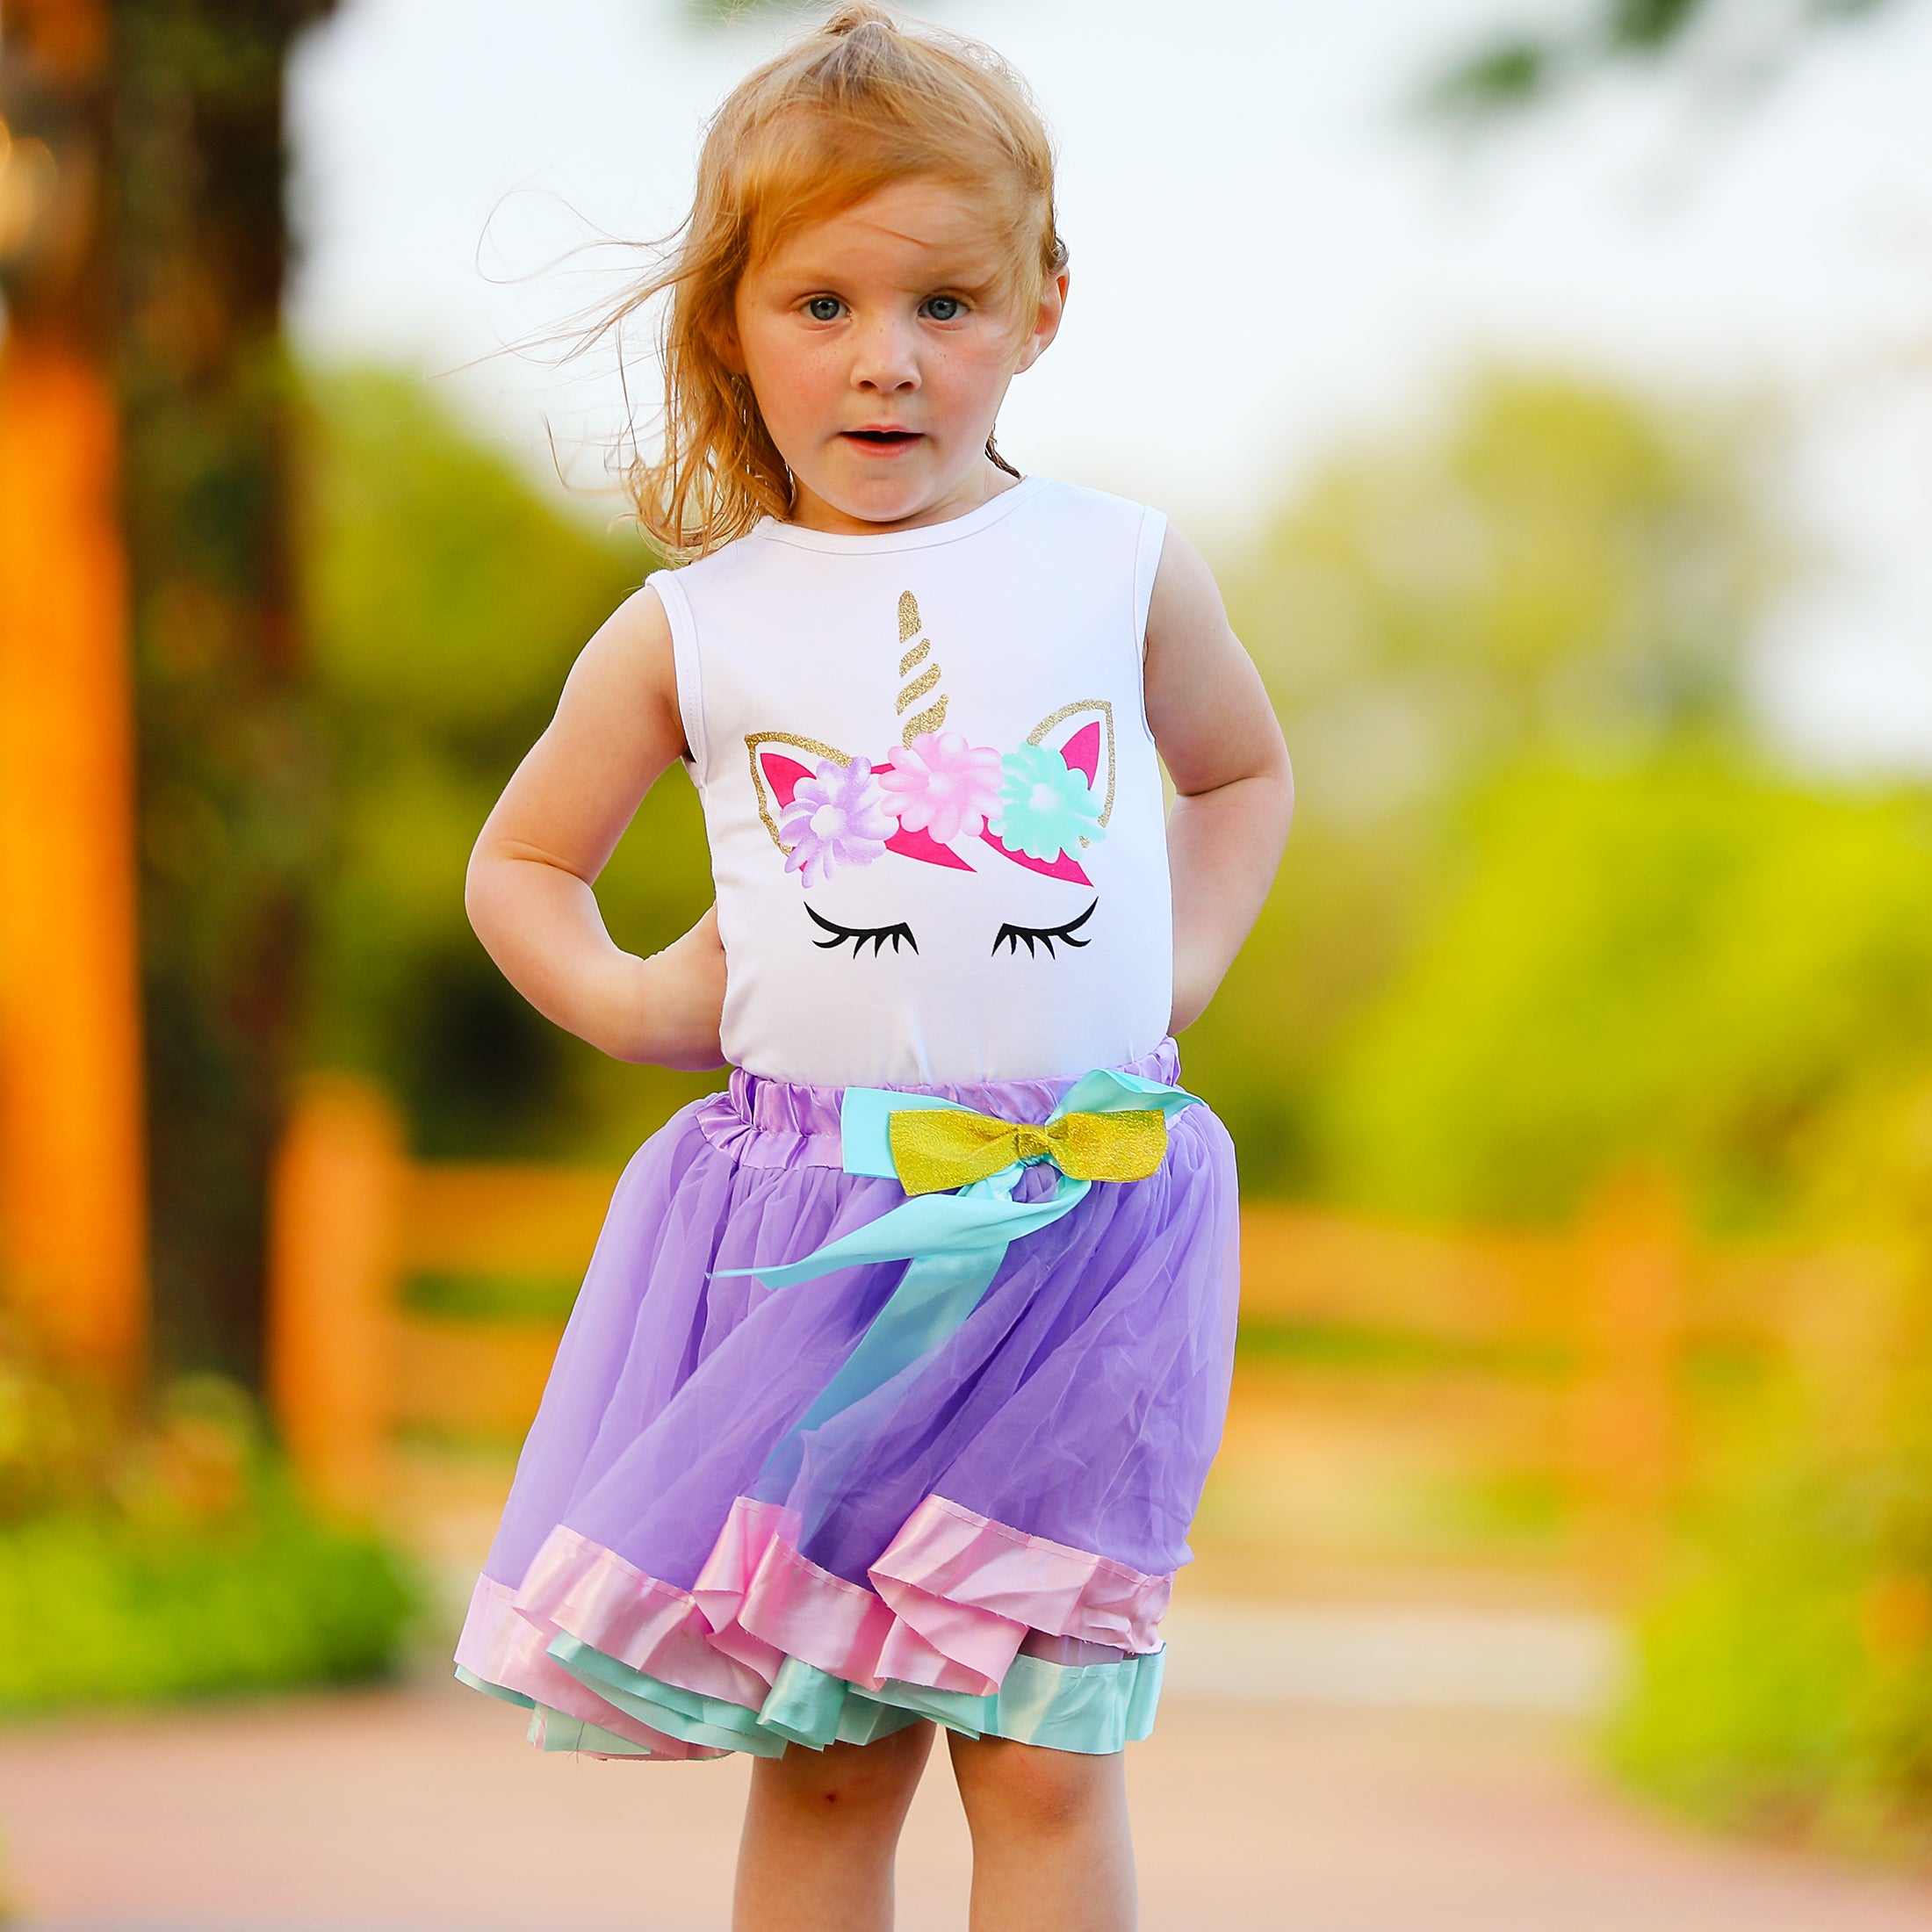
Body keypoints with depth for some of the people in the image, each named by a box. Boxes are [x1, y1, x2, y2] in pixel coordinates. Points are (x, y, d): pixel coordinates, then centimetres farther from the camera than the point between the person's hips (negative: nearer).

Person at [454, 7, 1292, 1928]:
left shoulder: (1121, 572, 6)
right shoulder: (691, 635, 5)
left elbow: (1243, 769, 26)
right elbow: (519, 862, 19)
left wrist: (1182, 963, 11)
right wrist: (626, 1000, 2)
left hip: (1079, 1218, 0)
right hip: (808, 1231, 0)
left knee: (1043, 1751, -2)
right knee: (823, 1754, 3)